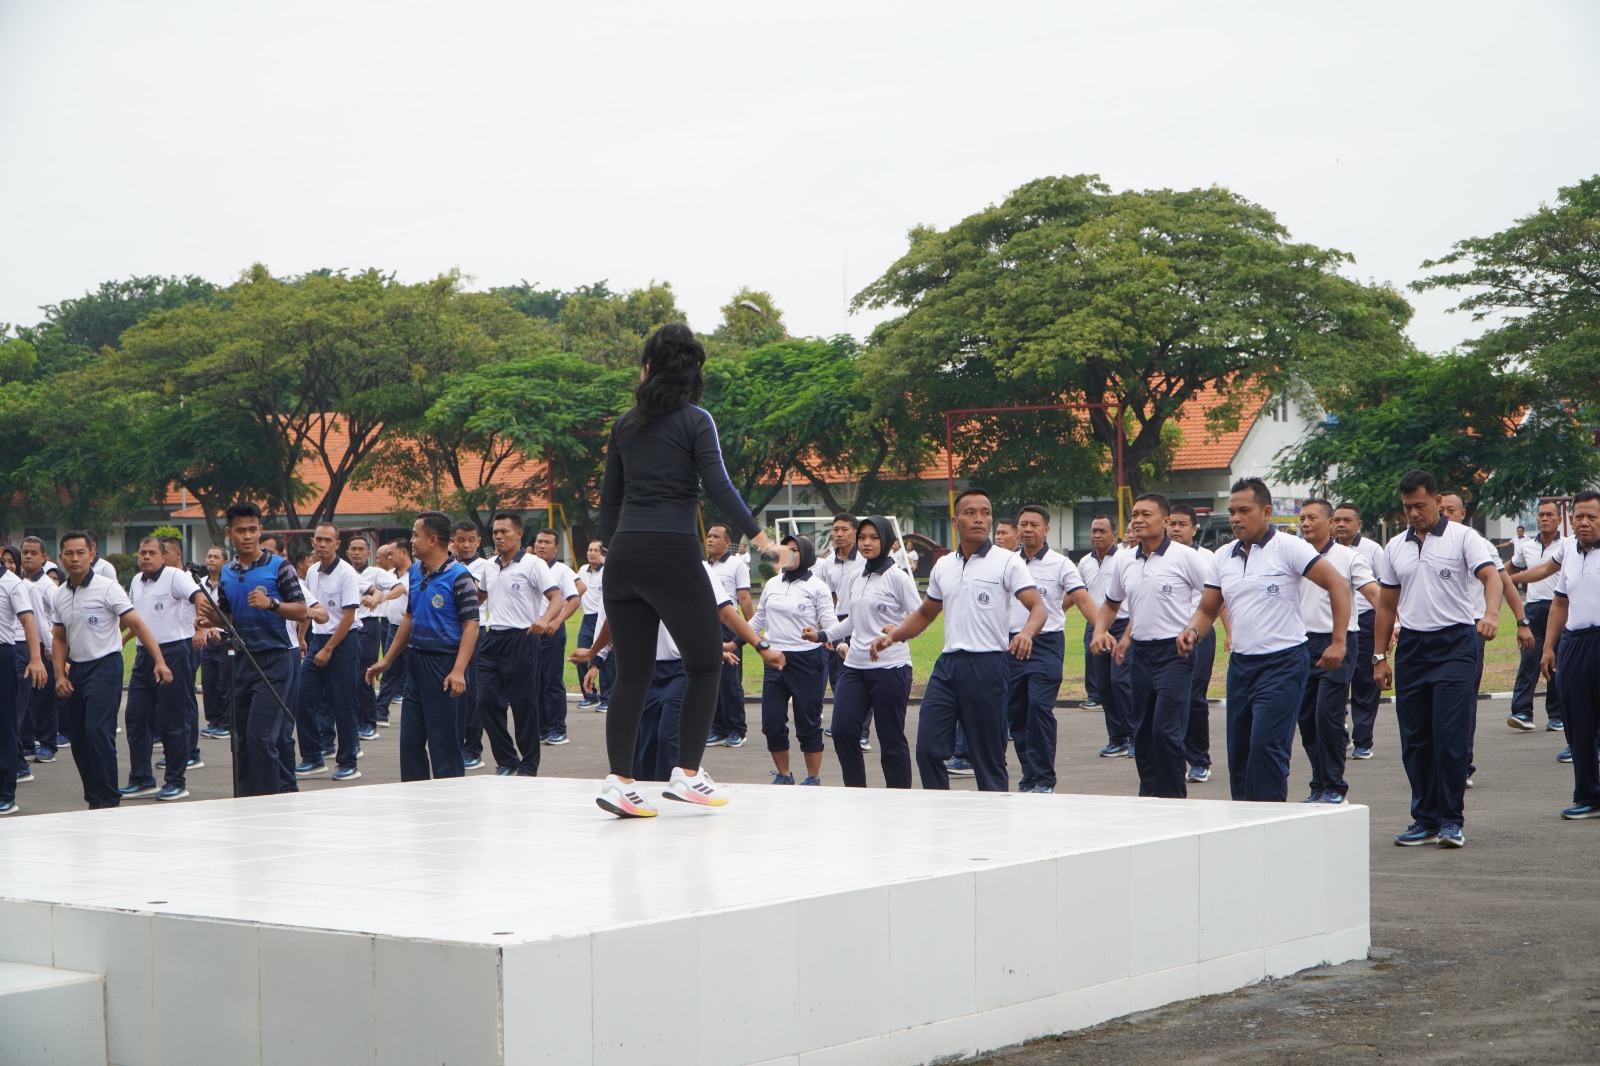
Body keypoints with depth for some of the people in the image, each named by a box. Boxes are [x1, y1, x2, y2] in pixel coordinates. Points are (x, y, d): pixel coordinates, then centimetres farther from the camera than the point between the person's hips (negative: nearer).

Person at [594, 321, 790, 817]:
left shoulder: (625, 424, 13)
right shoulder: (694, 421, -1)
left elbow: (609, 497, 16)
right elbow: (718, 486, -12)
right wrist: (761, 538, -11)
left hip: (624, 554, 5)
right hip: (672, 553, -5)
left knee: (631, 673, 7)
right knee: (705, 664, 8)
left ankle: (619, 781, 0)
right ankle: (686, 773, 2)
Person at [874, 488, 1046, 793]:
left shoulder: (1007, 562, -1)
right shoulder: (943, 567, 14)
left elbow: (1038, 607, -10)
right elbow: (925, 614, 27)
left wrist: (1026, 632, -32)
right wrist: (893, 635, 11)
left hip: (988, 665, -5)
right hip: (947, 664, 5)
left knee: (989, 756, -1)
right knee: (928, 749, -1)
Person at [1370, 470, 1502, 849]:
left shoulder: (1463, 538, -3)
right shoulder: (1395, 548, 12)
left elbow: (1490, 576, -17)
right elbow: (1386, 606, 17)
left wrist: (1490, 614, -37)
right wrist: (1379, 657, 12)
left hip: (1455, 644, -5)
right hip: (1411, 647, 5)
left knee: (1451, 735, -9)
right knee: (1414, 739, 6)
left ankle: (1451, 820, -2)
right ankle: (1425, 819, 15)